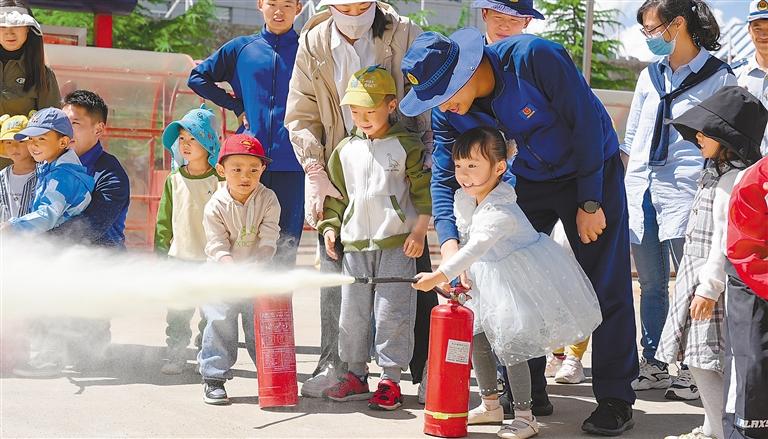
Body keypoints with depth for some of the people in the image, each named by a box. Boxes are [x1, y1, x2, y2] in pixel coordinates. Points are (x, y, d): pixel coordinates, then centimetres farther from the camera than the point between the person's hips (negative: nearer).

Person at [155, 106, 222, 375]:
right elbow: (164, 221, 10)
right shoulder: (174, 181, 6)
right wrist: (161, 252, 6)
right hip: (179, 259, 2)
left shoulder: (219, 181, -3)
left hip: (211, 261, -2)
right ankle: (175, 357, 11)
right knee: (178, 314, 3)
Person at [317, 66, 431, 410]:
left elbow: (424, 190, 0)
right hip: (354, 243, 4)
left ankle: (390, 378, 3)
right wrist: (330, 227, 9)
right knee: (353, 311, 7)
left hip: (397, 242, -4)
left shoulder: (406, 146, -1)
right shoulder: (345, 151, 10)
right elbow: (336, 194, 18)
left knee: (392, 311, -5)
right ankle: (355, 374, 19)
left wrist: (419, 230, -6)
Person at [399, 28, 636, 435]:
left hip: (591, 168, -5)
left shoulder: (534, 58, -32)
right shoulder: (447, 112, -16)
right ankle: (529, 390, 13)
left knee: (606, 286, -7)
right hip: (528, 180, 5)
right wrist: (449, 242, -29)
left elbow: (586, 123, -25)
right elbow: (444, 177, -12)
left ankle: (615, 398, 0)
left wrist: (590, 203, -21)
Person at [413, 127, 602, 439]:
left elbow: (474, 249, -40)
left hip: (521, 278, -9)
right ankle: (490, 405, 26)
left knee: (510, 343, -12)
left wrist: (440, 276, -44)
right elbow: (464, 236, 12)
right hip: (489, 279, 9)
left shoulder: (500, 212, -32)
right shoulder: (463, 198, -4)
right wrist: (461, 273, 4)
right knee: (477, 335, 11)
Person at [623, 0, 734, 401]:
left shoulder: (719, 78, -2)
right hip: (640, 188, 5)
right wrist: (625, 184, 13)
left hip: (684, 190, -5)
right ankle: (653, 365, 19)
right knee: (650, 284, 10)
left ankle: (690, 370, 6)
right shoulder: (650, 75, 14)